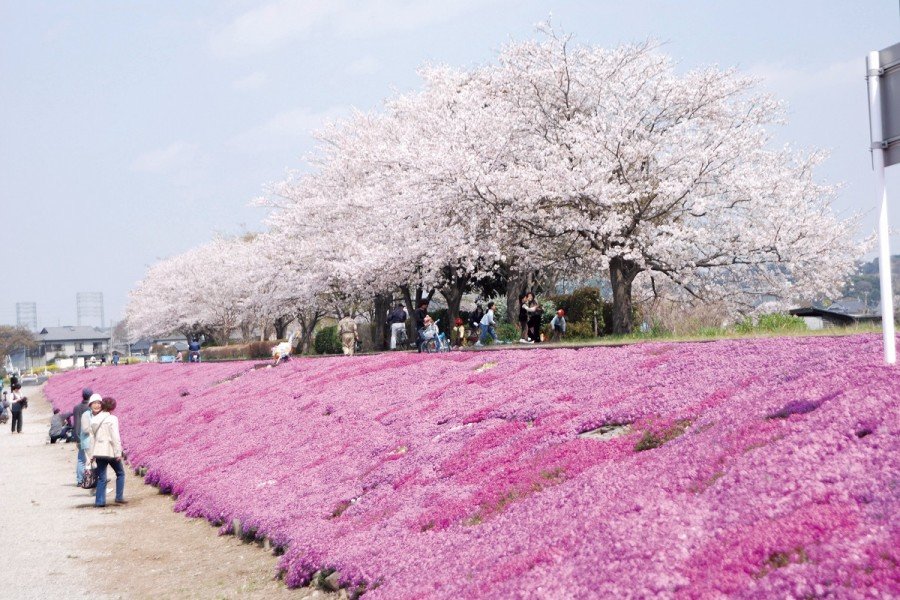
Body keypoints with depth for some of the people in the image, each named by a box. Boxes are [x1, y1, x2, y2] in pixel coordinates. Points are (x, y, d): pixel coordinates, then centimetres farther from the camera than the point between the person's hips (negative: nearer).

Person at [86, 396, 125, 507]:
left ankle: (99, 501, 4)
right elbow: (115, 437, -13)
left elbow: (92, 438, 8)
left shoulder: (94, 420, 6)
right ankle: (119, 498, 10)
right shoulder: (112, 419, -8)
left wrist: (91, 455, 12)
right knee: (120, 473, 14)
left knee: (101, 478, 9)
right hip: (110, 451, -4)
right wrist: (118, 453, -10)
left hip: (98, 452, 4)